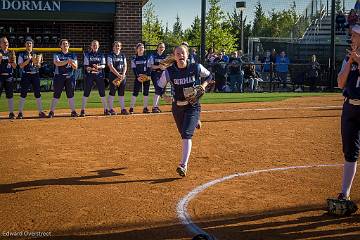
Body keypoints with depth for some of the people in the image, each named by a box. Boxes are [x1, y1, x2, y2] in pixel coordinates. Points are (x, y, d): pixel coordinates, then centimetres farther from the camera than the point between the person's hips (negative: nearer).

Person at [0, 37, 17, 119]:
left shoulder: (11, 53, 11)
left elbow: (14, 66, 6)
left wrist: (11, 61, -11)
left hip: (9, 76, 3)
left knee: (10, 95, 4)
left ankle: (11, 112, 8)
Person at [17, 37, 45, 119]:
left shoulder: (36, 54, 11)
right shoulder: (22, 54, 5)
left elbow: (38, 65, 2)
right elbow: (21, 65, -8)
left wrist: (34, 60, -16)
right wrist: (29, 59, -15)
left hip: (35, 75, 2)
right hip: (26, 75, -2)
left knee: (37, 93, 2)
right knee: (23, 94, -3)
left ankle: (40, 112, 7)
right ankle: (20, 113, 1)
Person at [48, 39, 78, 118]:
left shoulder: (72, 55, 11)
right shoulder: (57, 55, 6)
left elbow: (75, 67, 2)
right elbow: (57, 63, -15)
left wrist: (71, 63, -19)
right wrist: (67, 61, -28)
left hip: (70, 77, 2)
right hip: (59, 76, -2)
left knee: (70, 95, 2)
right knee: (56, 95, -3)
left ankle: (73, 111, 7)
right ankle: (51, 112, 1)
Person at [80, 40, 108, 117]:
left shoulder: (101, 55, 8)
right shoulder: (87, 54, 3)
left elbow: (103, 65, 1)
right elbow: (86, 66, -4)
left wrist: (98, 67, -21)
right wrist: (91, 68, -24)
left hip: (99, 75, 2)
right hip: (89, 75, -2)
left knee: (102, 92, 2)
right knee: (86, 93, -3)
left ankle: (105, 110, 10)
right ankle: (82, 110, 1)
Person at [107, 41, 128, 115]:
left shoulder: (123, 55, 14)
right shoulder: (110, 55, -1)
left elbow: (125, 66, 10)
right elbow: (111, 67, -11)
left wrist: (123, 74, -8)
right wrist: (118, 75, -19)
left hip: (122, 76, 5)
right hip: (113, 75, -5)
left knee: (122, 93, 6)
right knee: (112, 92, -5)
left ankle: (123, 109, 9)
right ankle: (111, 109, -1)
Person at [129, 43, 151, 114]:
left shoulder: (147, 57, 6)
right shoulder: (134, 58, 4)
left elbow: (149, 68, 3)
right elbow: (134, 69, 0)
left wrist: (146, 75, -12)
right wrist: (137, 77, -12)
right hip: (138, 77, -1)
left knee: (146, 92, 2)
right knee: (135, 92, -6)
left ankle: (145, 108, 9)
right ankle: (131, 108, -3)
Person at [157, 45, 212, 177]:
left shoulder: (196, 68, -10)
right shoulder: (169, 71, -10)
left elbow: (209, 76, 9)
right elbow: (159, 86, 1)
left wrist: (203, 85, -10)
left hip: (193, 106, -3)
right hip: (177, 107, 3)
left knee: (186, 134, -18)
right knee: (183, 134, 18)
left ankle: (183, 165, -21)